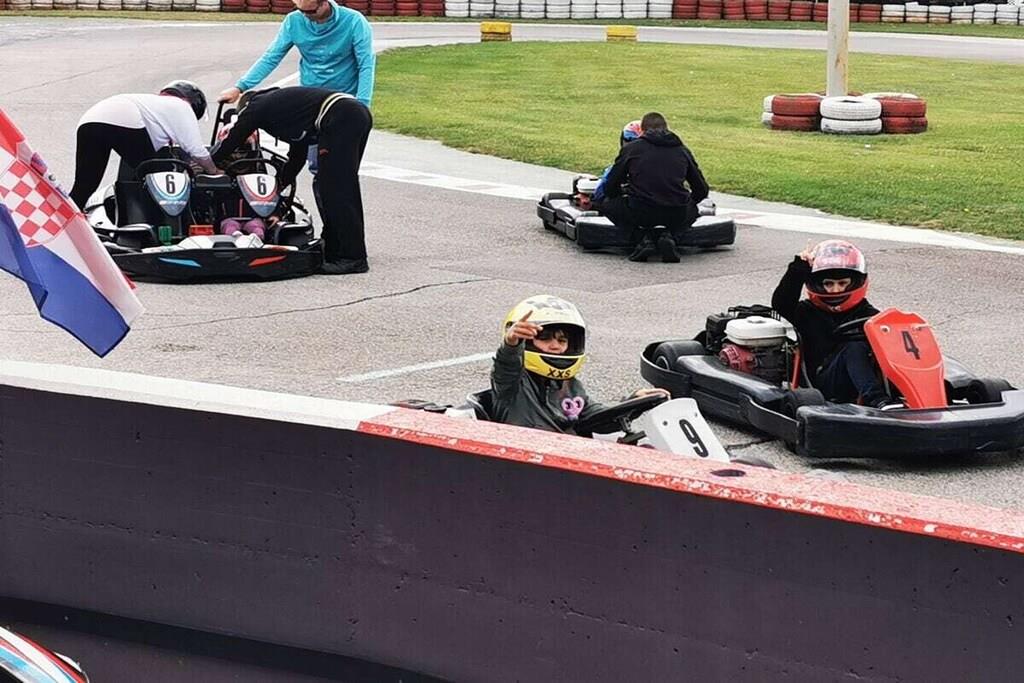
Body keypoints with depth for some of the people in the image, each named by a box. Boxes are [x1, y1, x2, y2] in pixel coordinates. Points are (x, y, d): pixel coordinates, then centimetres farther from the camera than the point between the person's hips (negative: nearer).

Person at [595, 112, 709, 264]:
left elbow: (610, 188, 14)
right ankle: (669, 235, 6)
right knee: (692, 210, 37)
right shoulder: (682, 150, 17)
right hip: (677, 215, 2)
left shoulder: (631, 148, 11)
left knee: (607, 204, 26)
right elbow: (702, 190, 21)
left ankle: (643, 237, 4)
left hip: (639, 212, -2)